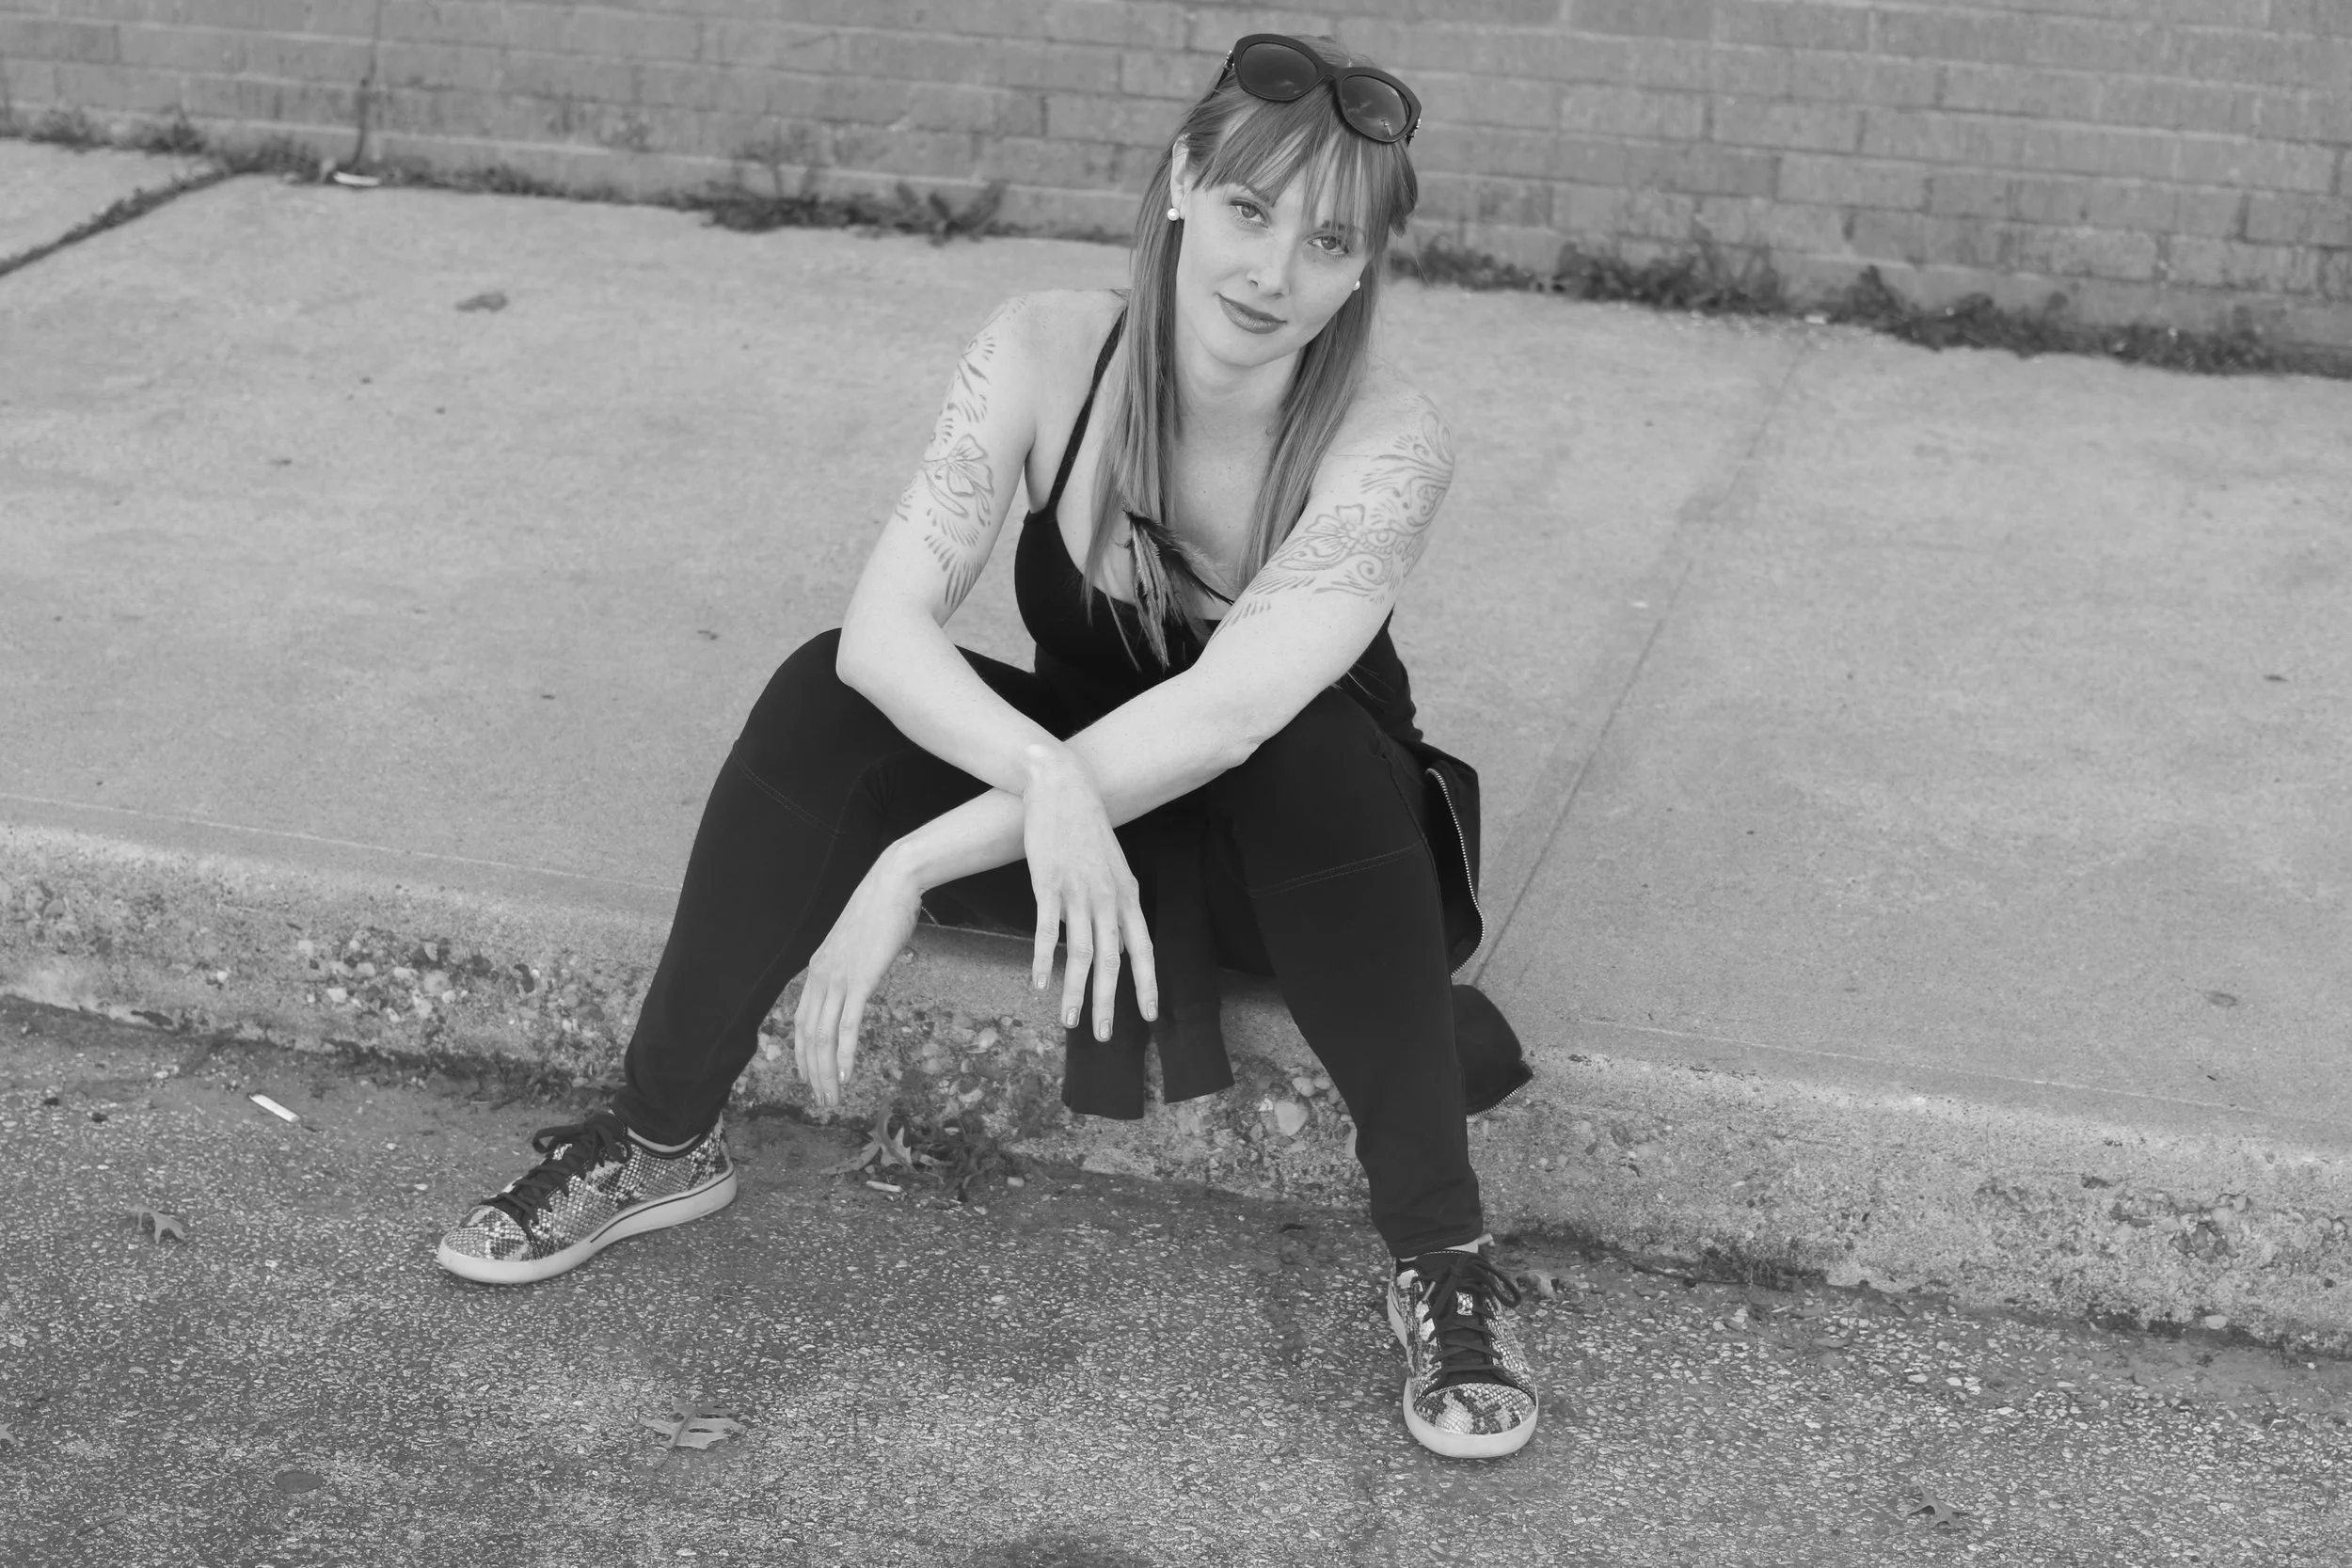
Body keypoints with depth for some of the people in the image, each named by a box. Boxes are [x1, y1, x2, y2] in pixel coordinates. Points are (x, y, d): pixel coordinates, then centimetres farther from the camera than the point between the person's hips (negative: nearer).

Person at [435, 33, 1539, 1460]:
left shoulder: (1388, 444, -26)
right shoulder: (1048, 354, -18)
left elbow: (1227, 708, -38)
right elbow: (888, 626, -27)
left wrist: (913, 869, -42)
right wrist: (1046, 778, -48)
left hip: (1306, 848, -2)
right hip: (1073, 806, 3)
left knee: (1313, 744, -36)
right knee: (827, 692, -22)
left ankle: (1443, 1260, -25)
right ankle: (659, 1146, -9)